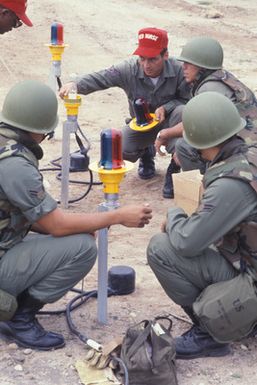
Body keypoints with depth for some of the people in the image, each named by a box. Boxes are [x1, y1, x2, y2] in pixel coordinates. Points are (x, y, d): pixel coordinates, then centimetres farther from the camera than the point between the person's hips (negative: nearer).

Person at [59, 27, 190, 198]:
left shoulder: (178, 70, -25)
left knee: (182, 112, -36)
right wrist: (75, 84, -50)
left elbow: (187, 99, -13)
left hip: (168, 120, -1)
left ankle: (175, 168, -16)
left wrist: (165, 107, -32)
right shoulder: (129, 69, -22)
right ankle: (146, 152, 18)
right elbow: (99, 78, -30)